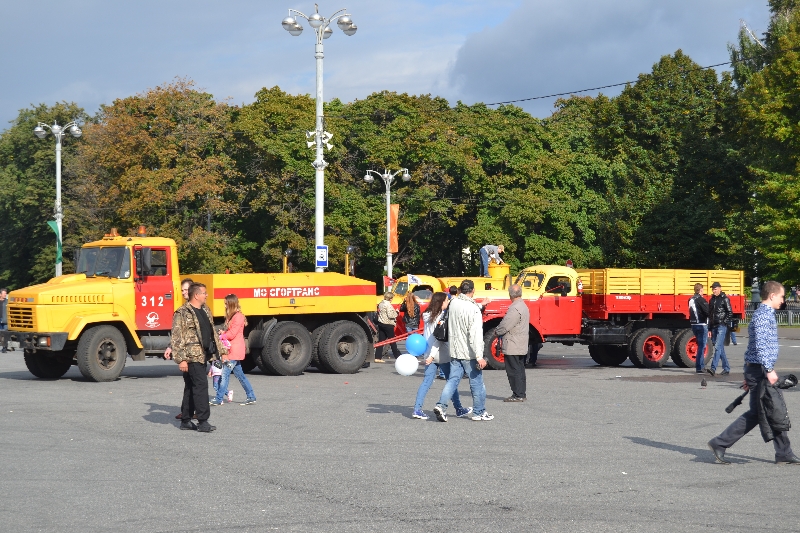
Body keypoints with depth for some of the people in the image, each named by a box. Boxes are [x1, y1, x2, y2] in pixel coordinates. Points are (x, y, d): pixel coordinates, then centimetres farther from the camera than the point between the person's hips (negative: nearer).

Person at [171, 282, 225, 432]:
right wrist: (181, 359, -19)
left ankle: (186, 420, 18)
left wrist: (221, 351, 19)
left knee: (191, 388, 13)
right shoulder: (182, 313, -11)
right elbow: (177, 337, -14)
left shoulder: (205, 310, 15)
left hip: (203, 355, 9)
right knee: (201, 385, -12)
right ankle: (203, 421, -10)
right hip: (192, 356, -9)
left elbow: (212, 333, 23)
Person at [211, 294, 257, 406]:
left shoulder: (238, 317, -15)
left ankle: (218, 399, -7)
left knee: (225, 373, -9)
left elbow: (232, 334, -18)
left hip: (235, 351, -10)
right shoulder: (231, 317, 16)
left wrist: (221, 336, -4)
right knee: (239, 373, 12)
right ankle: (251, 397, 16)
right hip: (231, 350, 10)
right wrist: (223, 332, 0)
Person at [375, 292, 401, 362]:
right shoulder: (388, 304, -19)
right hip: (388, 324, -8)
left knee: (381, 340, 6)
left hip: (381, 323, 8)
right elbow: (390, 315, -23)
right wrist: (396, 312, -6)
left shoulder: (381, 303, 8)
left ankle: (378, 357, 1)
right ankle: (397, 356, 16)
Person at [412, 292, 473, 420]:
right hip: (442, 354, -7)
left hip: (430, 354, 7)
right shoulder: (441, 316, -16)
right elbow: (438, 338, -20)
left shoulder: (428, 316, 9)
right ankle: (459, 409, 19)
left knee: (426, 381, 4)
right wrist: (432, 355, -21)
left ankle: (417, 409, -6)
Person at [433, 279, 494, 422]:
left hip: (454, 351, 6)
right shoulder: (473, 309, -19)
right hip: (469, 353, -6)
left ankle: (441, 405, -6)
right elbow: (475, 334, -24)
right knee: (477, 382, 7)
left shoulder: (453, 303, 1)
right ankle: (479, 412, 16)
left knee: (453, 379, 10)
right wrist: (479, 357, -26)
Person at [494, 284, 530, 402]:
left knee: (514, 371, -5)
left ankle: (518, 395, -4)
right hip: (522, 346, 10)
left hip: (512, 347, -10)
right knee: (520, 370, 14)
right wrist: (499, 330, 13)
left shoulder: (515, 309, -20)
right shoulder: (524, 306, 12)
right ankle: (521, 394, 18)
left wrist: (497, 331, -2)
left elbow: (505, 326, -21)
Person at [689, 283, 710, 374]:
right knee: (702, 346, -4)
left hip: (694, 325, 8)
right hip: (702, 325, -8)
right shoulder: (701, 299, -13)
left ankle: (701, 366, 22)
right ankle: (699, 367, -6)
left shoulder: (691, 300, 12)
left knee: (701, 345, 18)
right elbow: (708, 311, -18)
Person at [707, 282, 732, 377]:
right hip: (714, 326, 8)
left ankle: (713, 368, -23)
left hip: (721, 326, -8)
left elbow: (730, 313, -6)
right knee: (720, 348, 10)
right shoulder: (712, 300, 17)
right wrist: (710, 329, 17)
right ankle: (726, 368, 16)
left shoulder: (725, 299, -4)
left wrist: (724, 322, -12)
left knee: (718, 347, -15)